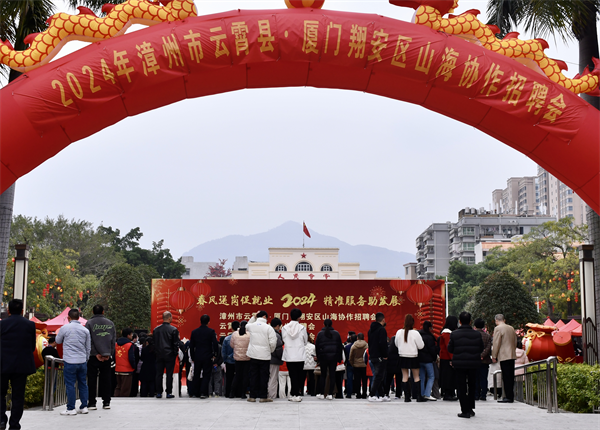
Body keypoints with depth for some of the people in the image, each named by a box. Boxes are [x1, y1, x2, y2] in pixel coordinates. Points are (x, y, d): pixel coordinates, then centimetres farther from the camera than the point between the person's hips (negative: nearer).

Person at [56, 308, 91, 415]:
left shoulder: (65, 328, -5)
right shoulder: (85, 330, 6)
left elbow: (58, 341, 12)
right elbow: (88, 347, 13)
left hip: (70, 362, -4)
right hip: (82, 361, 4)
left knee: (70, 385, 0)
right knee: (83, 384, 11)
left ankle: (71, 409, 1)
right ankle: (84, 407, 14)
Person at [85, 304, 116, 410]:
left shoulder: (89, 323, -2)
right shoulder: (110, 323, 8)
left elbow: (89, 340, -8)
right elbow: (114, 340, 5)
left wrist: (96, 354, -6)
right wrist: (109, 354, 4)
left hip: (93, 356, -3)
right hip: (107, 355, 3)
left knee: (92, 379, 2)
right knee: (106, 379, 8)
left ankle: (92, 403, 2)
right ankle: (106, 402, 9)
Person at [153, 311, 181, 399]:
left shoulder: (156, 329, 4)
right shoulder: (173, 330, -9)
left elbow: (154, 342, 8)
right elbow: (176, 343, -8)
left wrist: (156, 353, 15)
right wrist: (176, 353, 3)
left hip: (159, 355, 4)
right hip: (170, 355, -4)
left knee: (159, 374, 7)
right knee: (169, 374, 1)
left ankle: (158, 393, 9)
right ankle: (169, 393, 2)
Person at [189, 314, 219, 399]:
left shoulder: (194, 332, 4)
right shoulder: (211, 331, -7)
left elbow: (191, 346, 7)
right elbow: (215, 344, -12)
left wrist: (192, 357, 14)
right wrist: (215, 354, 1)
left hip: (197, 357, 3)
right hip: (207, 357, -3)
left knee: (197, 375, 14)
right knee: (206, 375, 2)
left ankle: (196, 392, 19)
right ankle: (203, 393, -7)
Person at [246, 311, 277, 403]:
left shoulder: (251, 326, 1)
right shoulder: (268, 328, -10)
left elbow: (247, 326, 29)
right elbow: (273, 342, -13)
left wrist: (254, 317, 19)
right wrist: (271, 350, 6)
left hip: (253, 355, 3)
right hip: (265, 356, -3)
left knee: (253, 375, 10)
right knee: (264, 376, 4)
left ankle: (252, 396, 13)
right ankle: (263, 397, 7)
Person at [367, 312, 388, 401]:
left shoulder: (370, 330, 15)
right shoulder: (381, 329, -13)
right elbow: (382, 343, -21)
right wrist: (385, 355, -14)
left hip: (372, 356, 9)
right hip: (380, 357, -9)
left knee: (379, 376, 15)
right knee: (379, 376, -6)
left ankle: (380, 395, 16)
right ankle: (372, 396, -10)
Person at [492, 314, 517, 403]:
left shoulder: (498, 328, -9)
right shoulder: (511, 328, 15)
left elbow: (496, 343, -11)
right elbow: (515, 342, 20)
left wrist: (494, 356, -5)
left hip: (504, 356, -8)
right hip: (512, 355, 8)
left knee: (506, 377, -8)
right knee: (510, 376, 9)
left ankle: (508, 397, -10)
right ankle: (511, 396, 12)